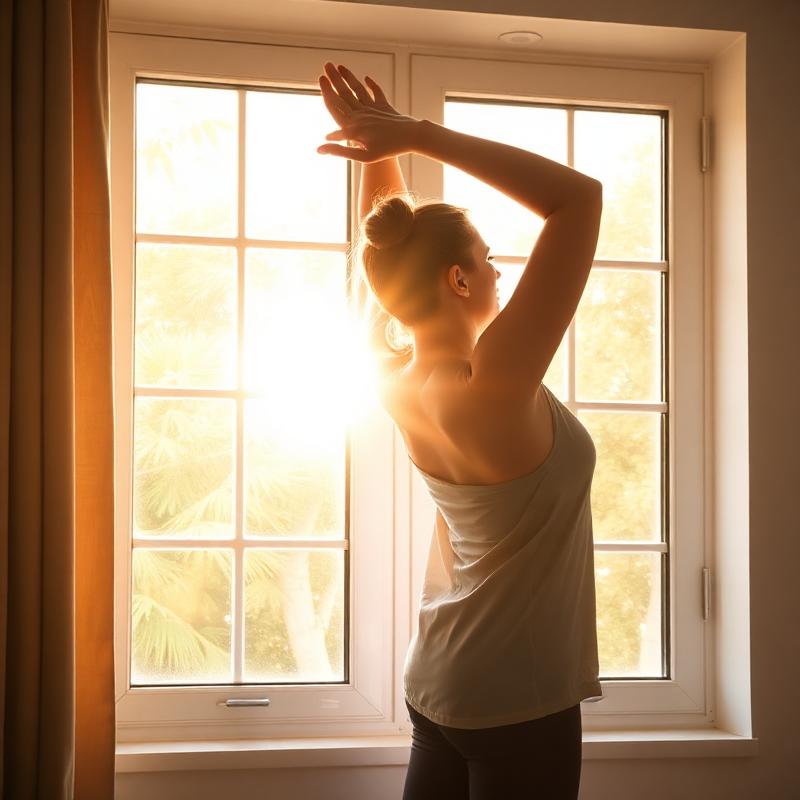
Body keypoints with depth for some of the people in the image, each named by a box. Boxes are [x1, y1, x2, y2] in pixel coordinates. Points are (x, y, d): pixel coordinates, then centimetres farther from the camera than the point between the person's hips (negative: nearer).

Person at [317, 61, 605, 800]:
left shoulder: (400, 379, -5)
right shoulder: (493, 387, -25)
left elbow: (393, 246, 12)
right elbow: (579, 197, -27)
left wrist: (382, 153, 0)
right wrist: (417, 134, -23)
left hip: (442, 684, 8)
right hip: (519, 700, -8)